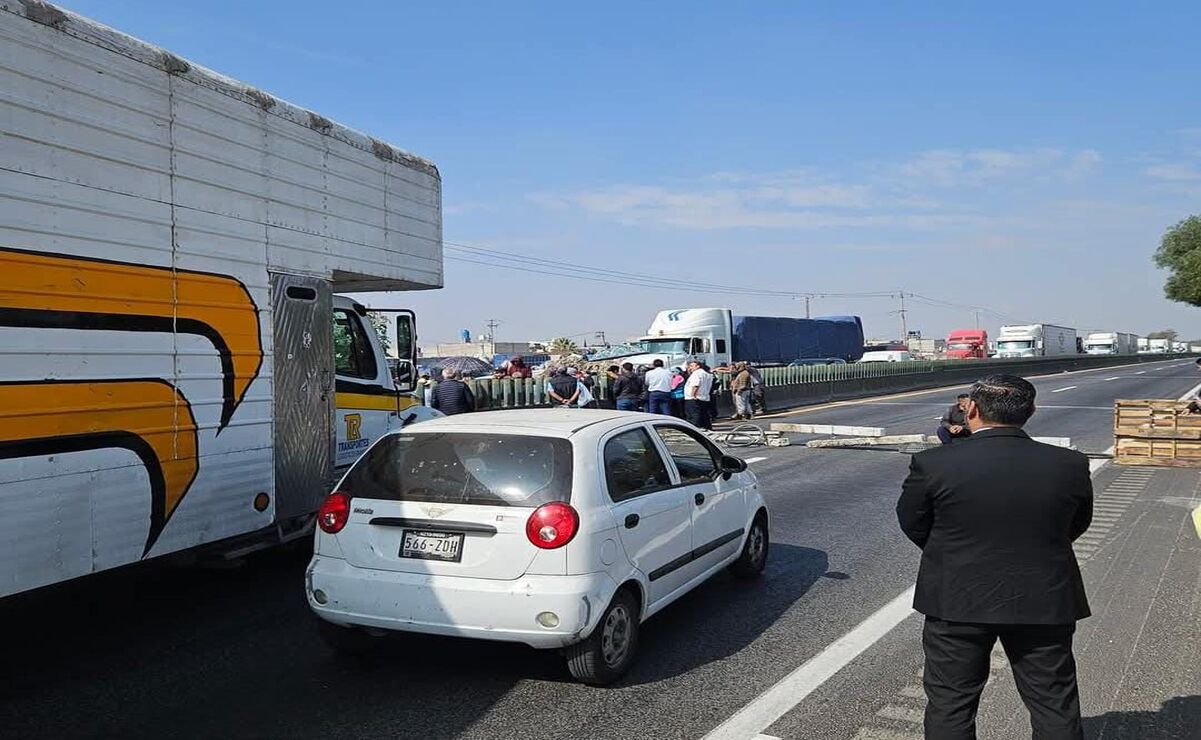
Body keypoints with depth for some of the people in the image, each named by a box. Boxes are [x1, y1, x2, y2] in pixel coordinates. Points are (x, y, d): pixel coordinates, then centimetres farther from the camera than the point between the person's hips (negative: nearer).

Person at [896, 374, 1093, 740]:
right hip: (1045, 602, 2)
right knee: (1056, 708, 16)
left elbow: (911, 524, -2)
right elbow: (1077, 525, 7)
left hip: (957, 601, -1)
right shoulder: (1070, 465, -8)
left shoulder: (932, 464, -15)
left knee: (949, 704, 12)